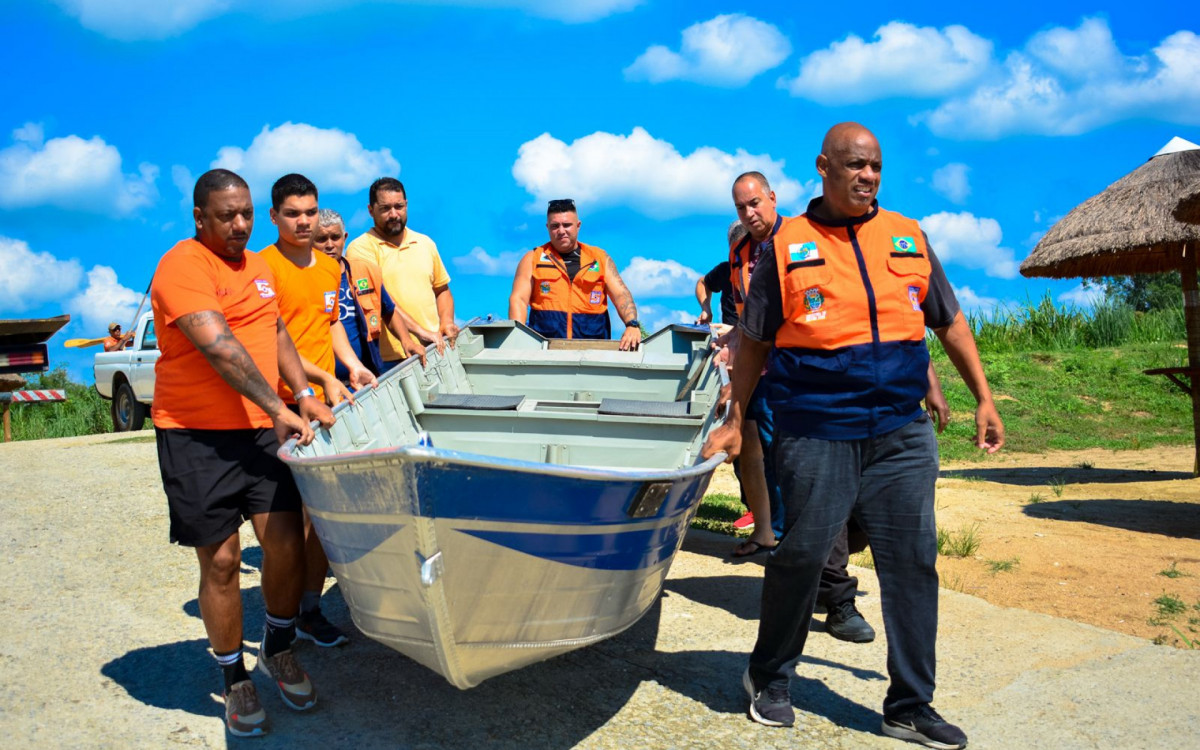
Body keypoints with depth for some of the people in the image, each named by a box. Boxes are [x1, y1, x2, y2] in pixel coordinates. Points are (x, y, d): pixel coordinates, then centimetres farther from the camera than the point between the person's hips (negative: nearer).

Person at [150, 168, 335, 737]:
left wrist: (304, 396, 13)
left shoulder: (258, 267, 14)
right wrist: (277, 407, -28)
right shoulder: (183, 265, -12)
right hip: (197, 435, -6)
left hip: (263, 430, 6)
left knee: (286, 545, 0)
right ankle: (234, 680, 21)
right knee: (221, 562, 2)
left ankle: (278, 652, 24)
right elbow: (219, 346, -23)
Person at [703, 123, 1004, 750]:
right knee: (800, 556, 2)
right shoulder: (788, 246, 3)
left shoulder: (908, 238, 12)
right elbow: (754, 342, 7)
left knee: (913, 562, 5)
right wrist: (735, 422, 6)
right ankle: (768, 678, 26)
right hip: (815, 434, -3)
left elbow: (950, 323, 18)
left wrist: (984, 399, 14)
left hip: (902, 433, 4)